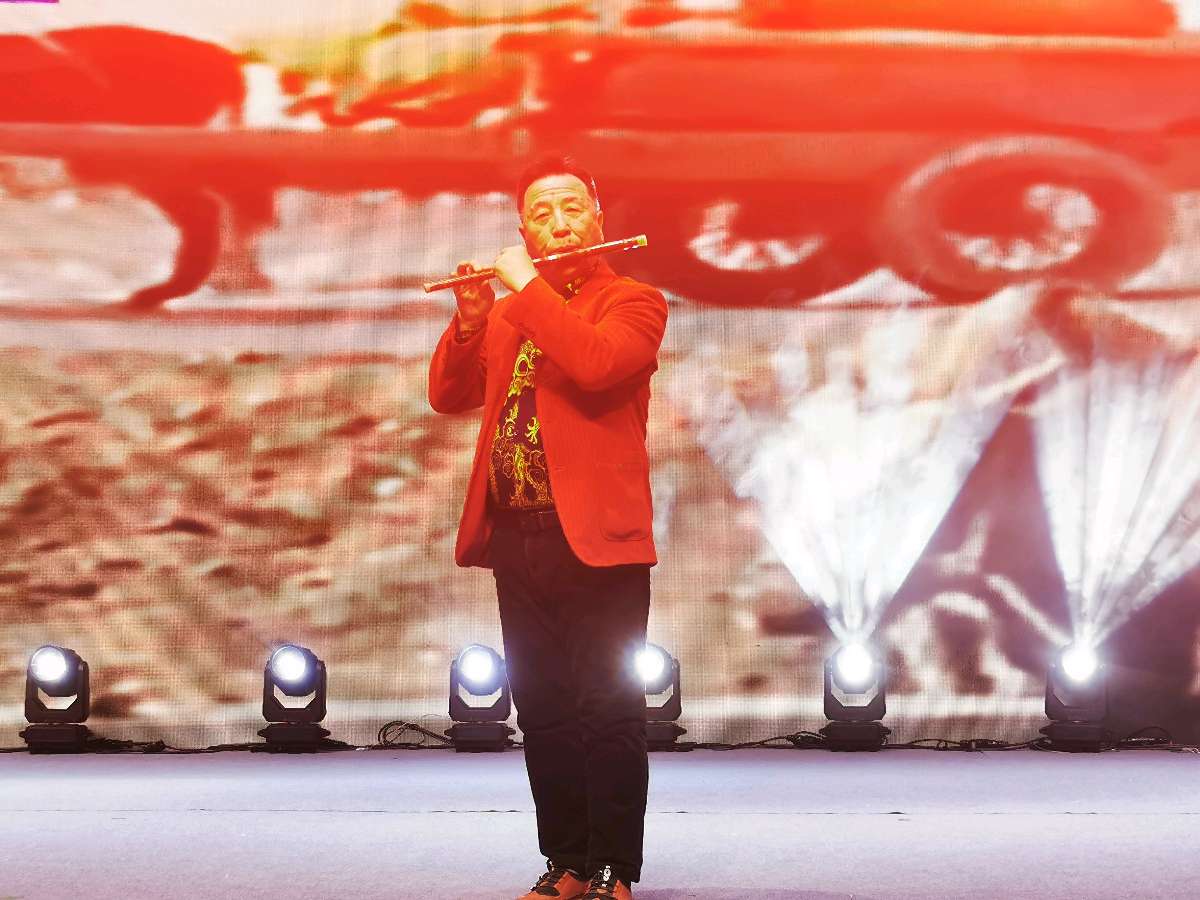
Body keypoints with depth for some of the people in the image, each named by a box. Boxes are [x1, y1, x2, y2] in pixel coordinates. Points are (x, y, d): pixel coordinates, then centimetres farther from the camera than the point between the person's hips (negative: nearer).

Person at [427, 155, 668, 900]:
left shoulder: (633, 301, -1)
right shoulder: (508, 315, 19)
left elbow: (595, 363, -22)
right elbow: (448, 396, 13)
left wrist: (528, 287, -14)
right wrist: (471, 316, -2)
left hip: (595, 537, -6)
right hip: (517, 538, 6)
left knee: (607, 710, -4)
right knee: (542, 710, 9)